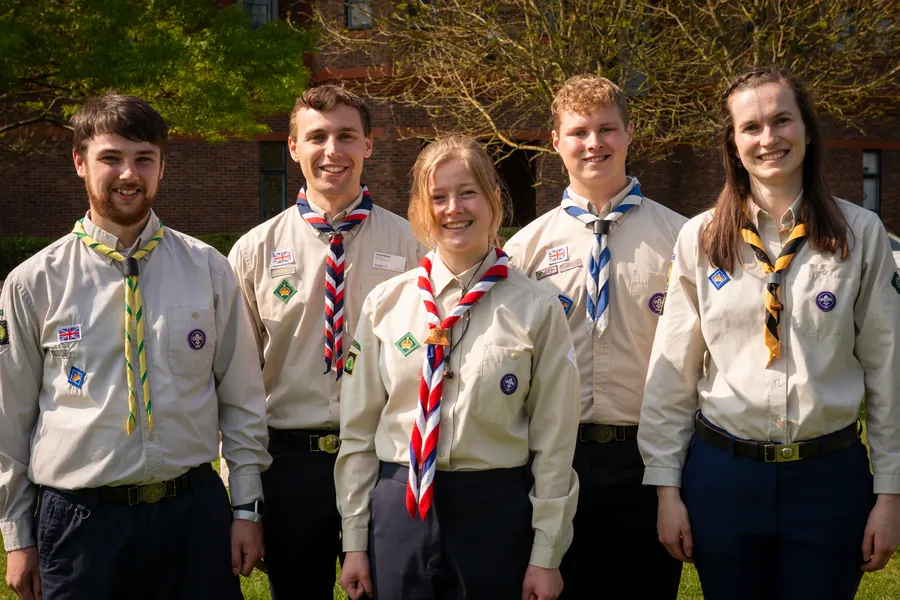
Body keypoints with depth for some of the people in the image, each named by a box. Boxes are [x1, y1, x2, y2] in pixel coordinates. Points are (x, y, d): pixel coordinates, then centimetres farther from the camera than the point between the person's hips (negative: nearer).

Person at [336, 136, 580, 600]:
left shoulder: (536, 310, -3)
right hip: (399, 508, 2)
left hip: (496, 510, -2)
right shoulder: (385, 305, 3)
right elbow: (359, 427, 7)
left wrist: (546, 556, -1)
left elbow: (553, 440, -1)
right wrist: (355, 540, 6)